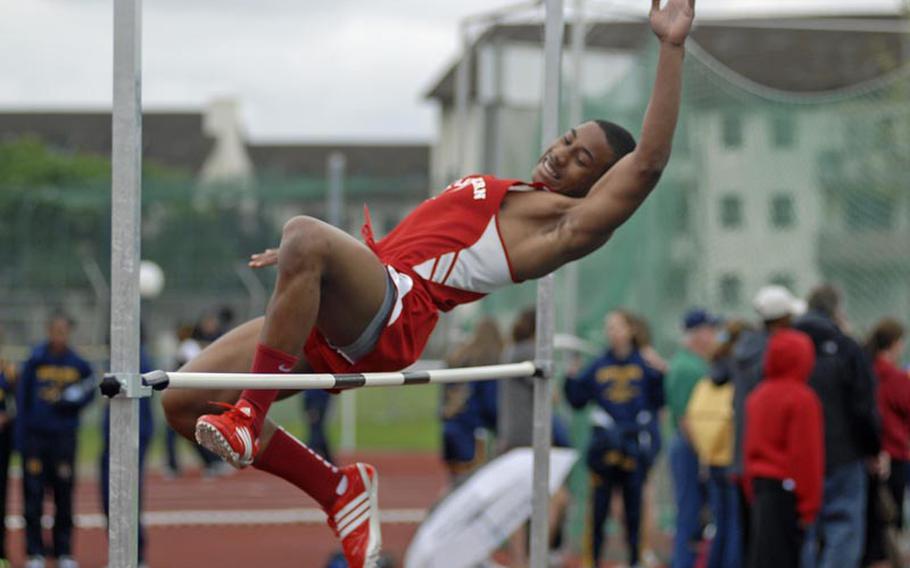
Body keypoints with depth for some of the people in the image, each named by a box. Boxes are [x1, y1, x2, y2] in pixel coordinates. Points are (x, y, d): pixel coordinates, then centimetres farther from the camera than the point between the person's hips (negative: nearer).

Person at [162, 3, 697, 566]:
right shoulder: (491, 192, 32)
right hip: (331, 323, 9)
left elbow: (648, 160, -9)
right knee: (184, 403, -3)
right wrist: (303, 259, 39)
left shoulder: (567, 221, 4)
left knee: (306, 232, -38)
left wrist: (672, 46, -10)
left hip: (394, 311, -9)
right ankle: (339, 489, 6)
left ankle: (248, 417, -32)